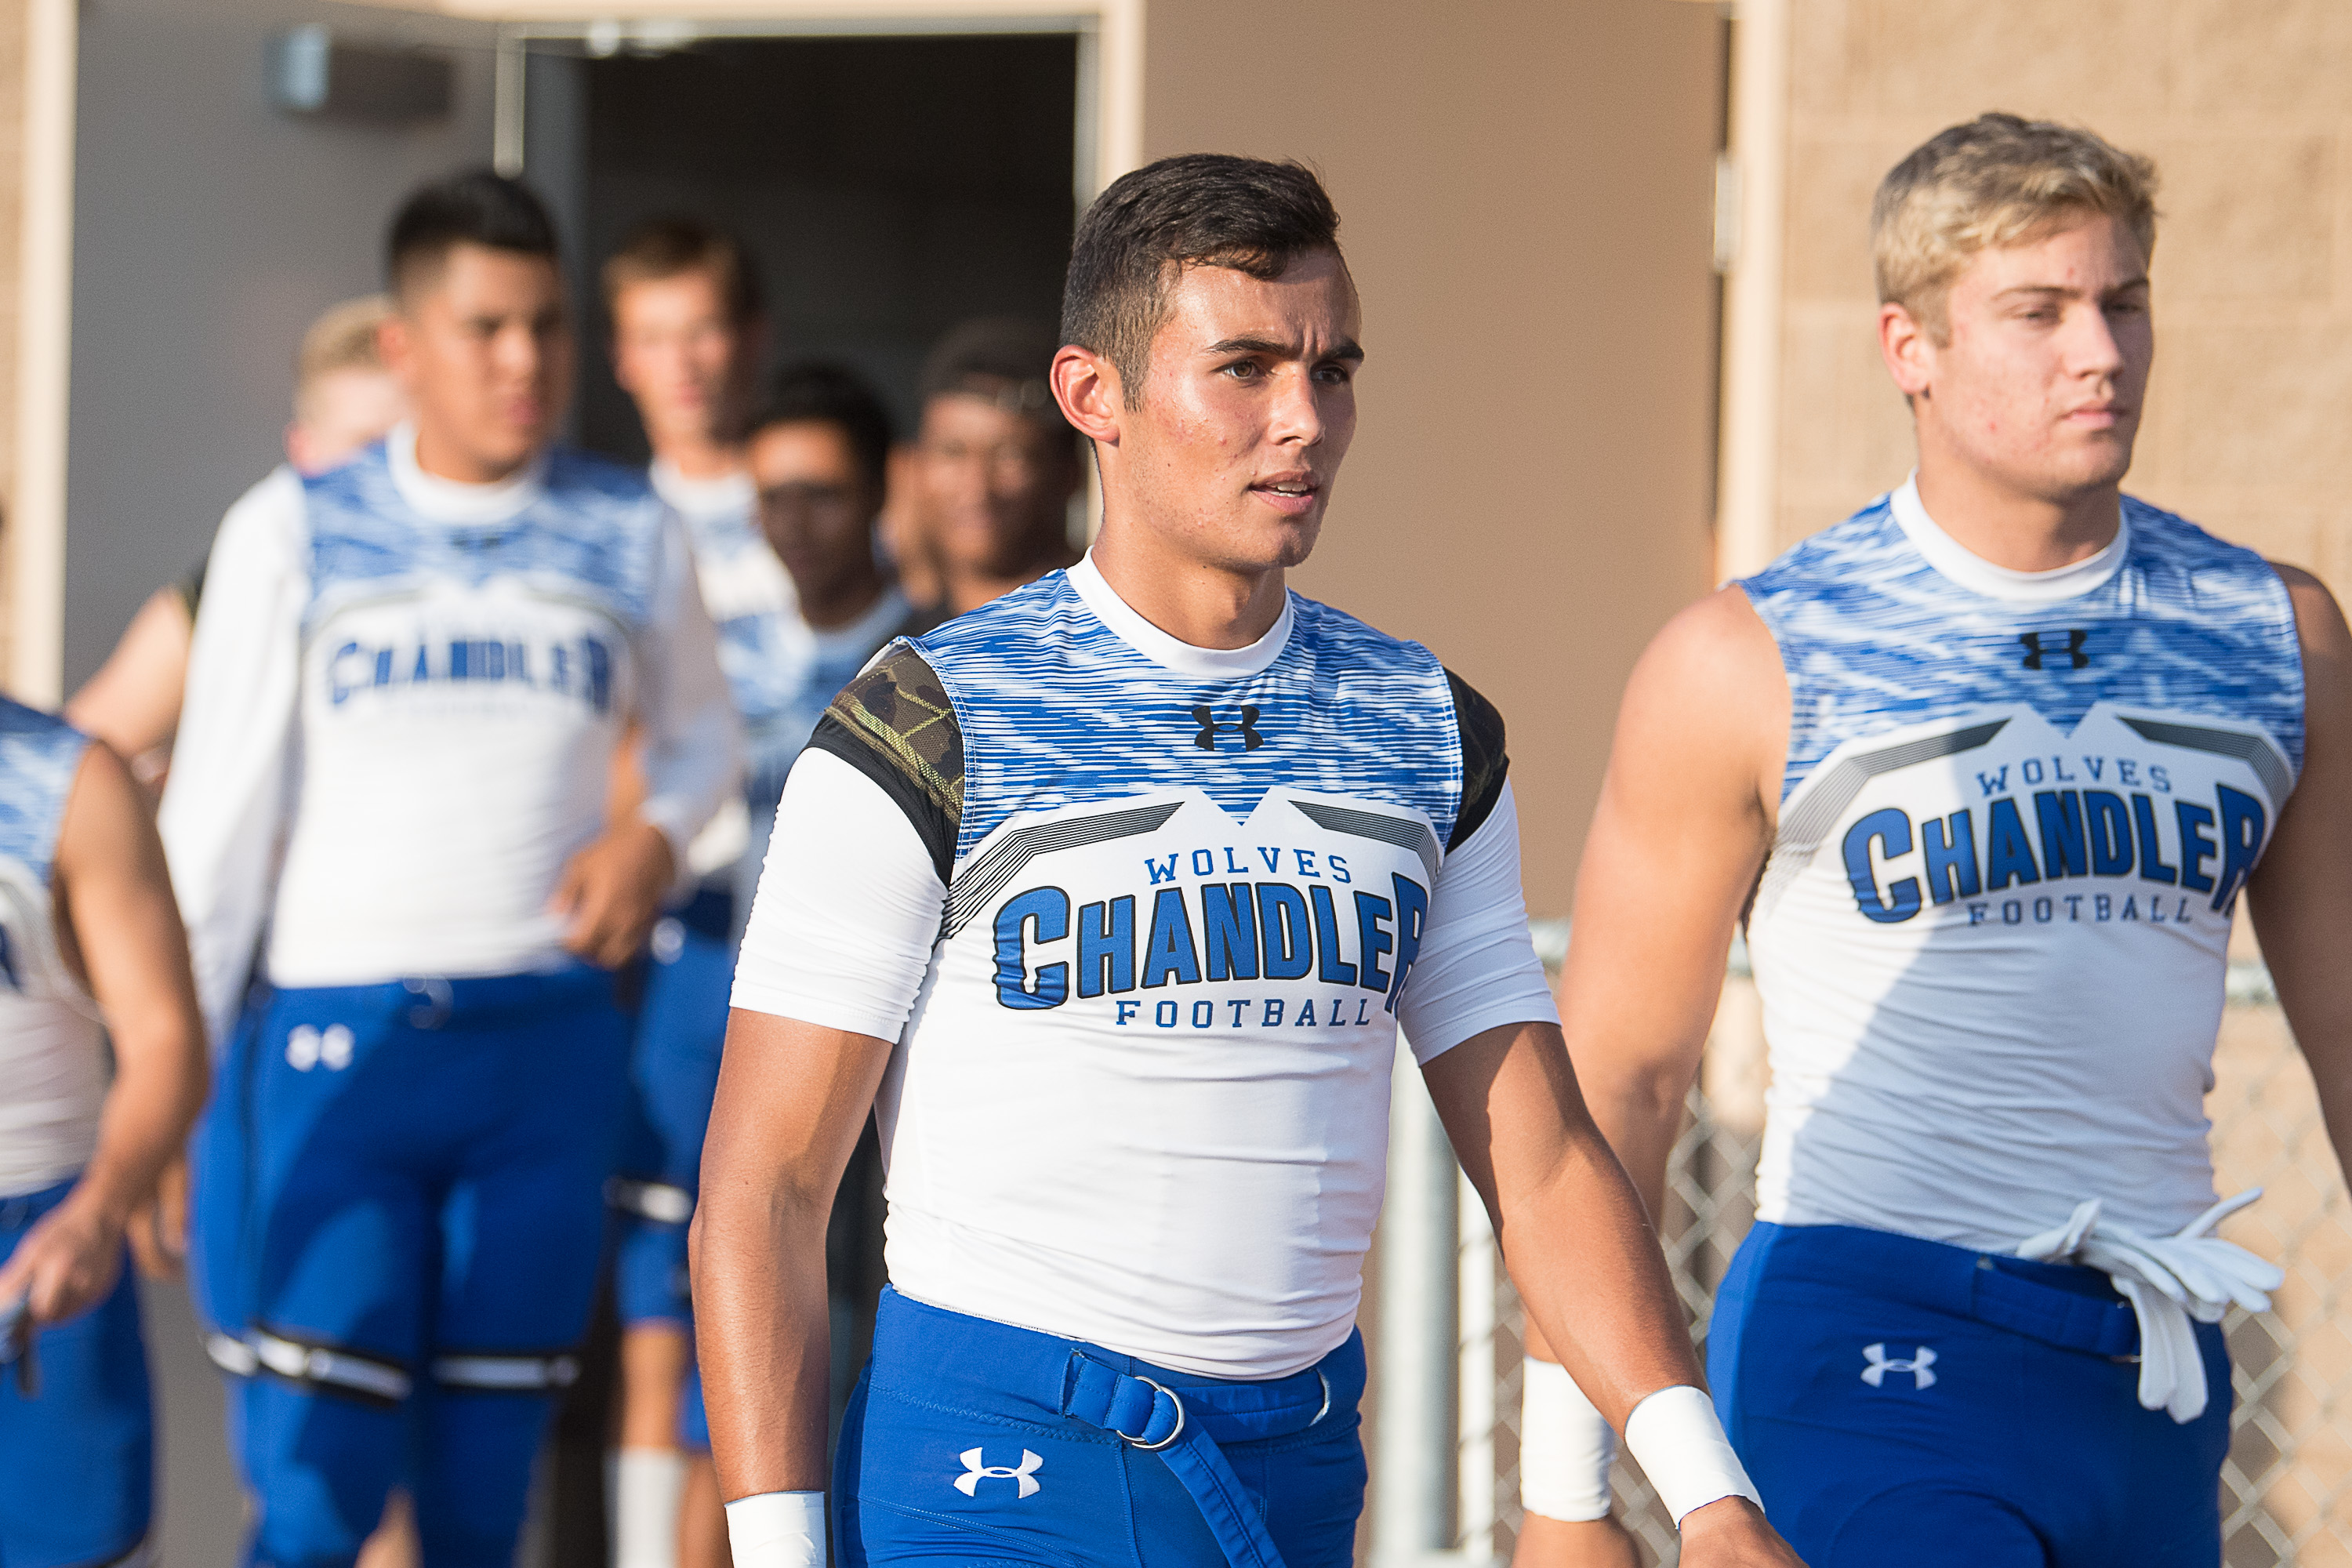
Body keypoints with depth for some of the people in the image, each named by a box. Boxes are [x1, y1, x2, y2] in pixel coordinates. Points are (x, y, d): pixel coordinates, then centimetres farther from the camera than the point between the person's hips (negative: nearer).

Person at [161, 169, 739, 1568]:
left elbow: (703, 728, 22)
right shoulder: (296, 534, 2)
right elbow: (219, 818, 3)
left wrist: (659, 833, -1)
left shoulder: (631, 535, 6)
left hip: (549, 1045, 2)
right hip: (337, 1037, -2)